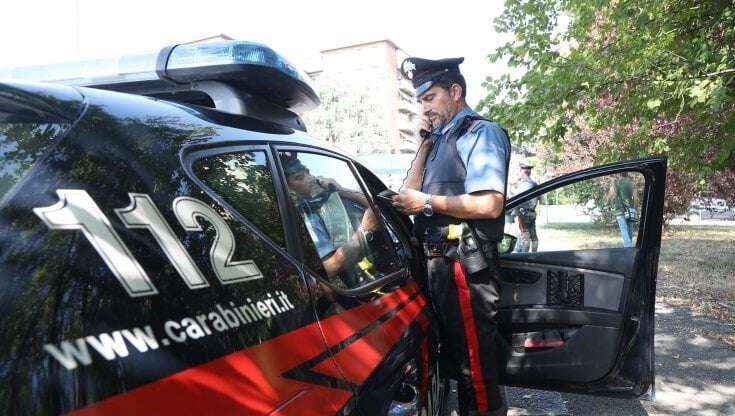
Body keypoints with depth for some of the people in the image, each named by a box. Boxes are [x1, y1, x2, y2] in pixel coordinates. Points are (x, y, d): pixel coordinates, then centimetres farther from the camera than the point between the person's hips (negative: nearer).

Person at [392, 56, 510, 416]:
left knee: (476, 366, -1)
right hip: (437, 263, 9)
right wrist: (424, 145, 10)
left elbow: (490, 204, -19)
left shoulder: (480, 133, -7)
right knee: (455, 358, 20)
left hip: (463, 264, -9)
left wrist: (427, 202, -14)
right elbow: (411, 195, 14)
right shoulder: (442, 139, 18)